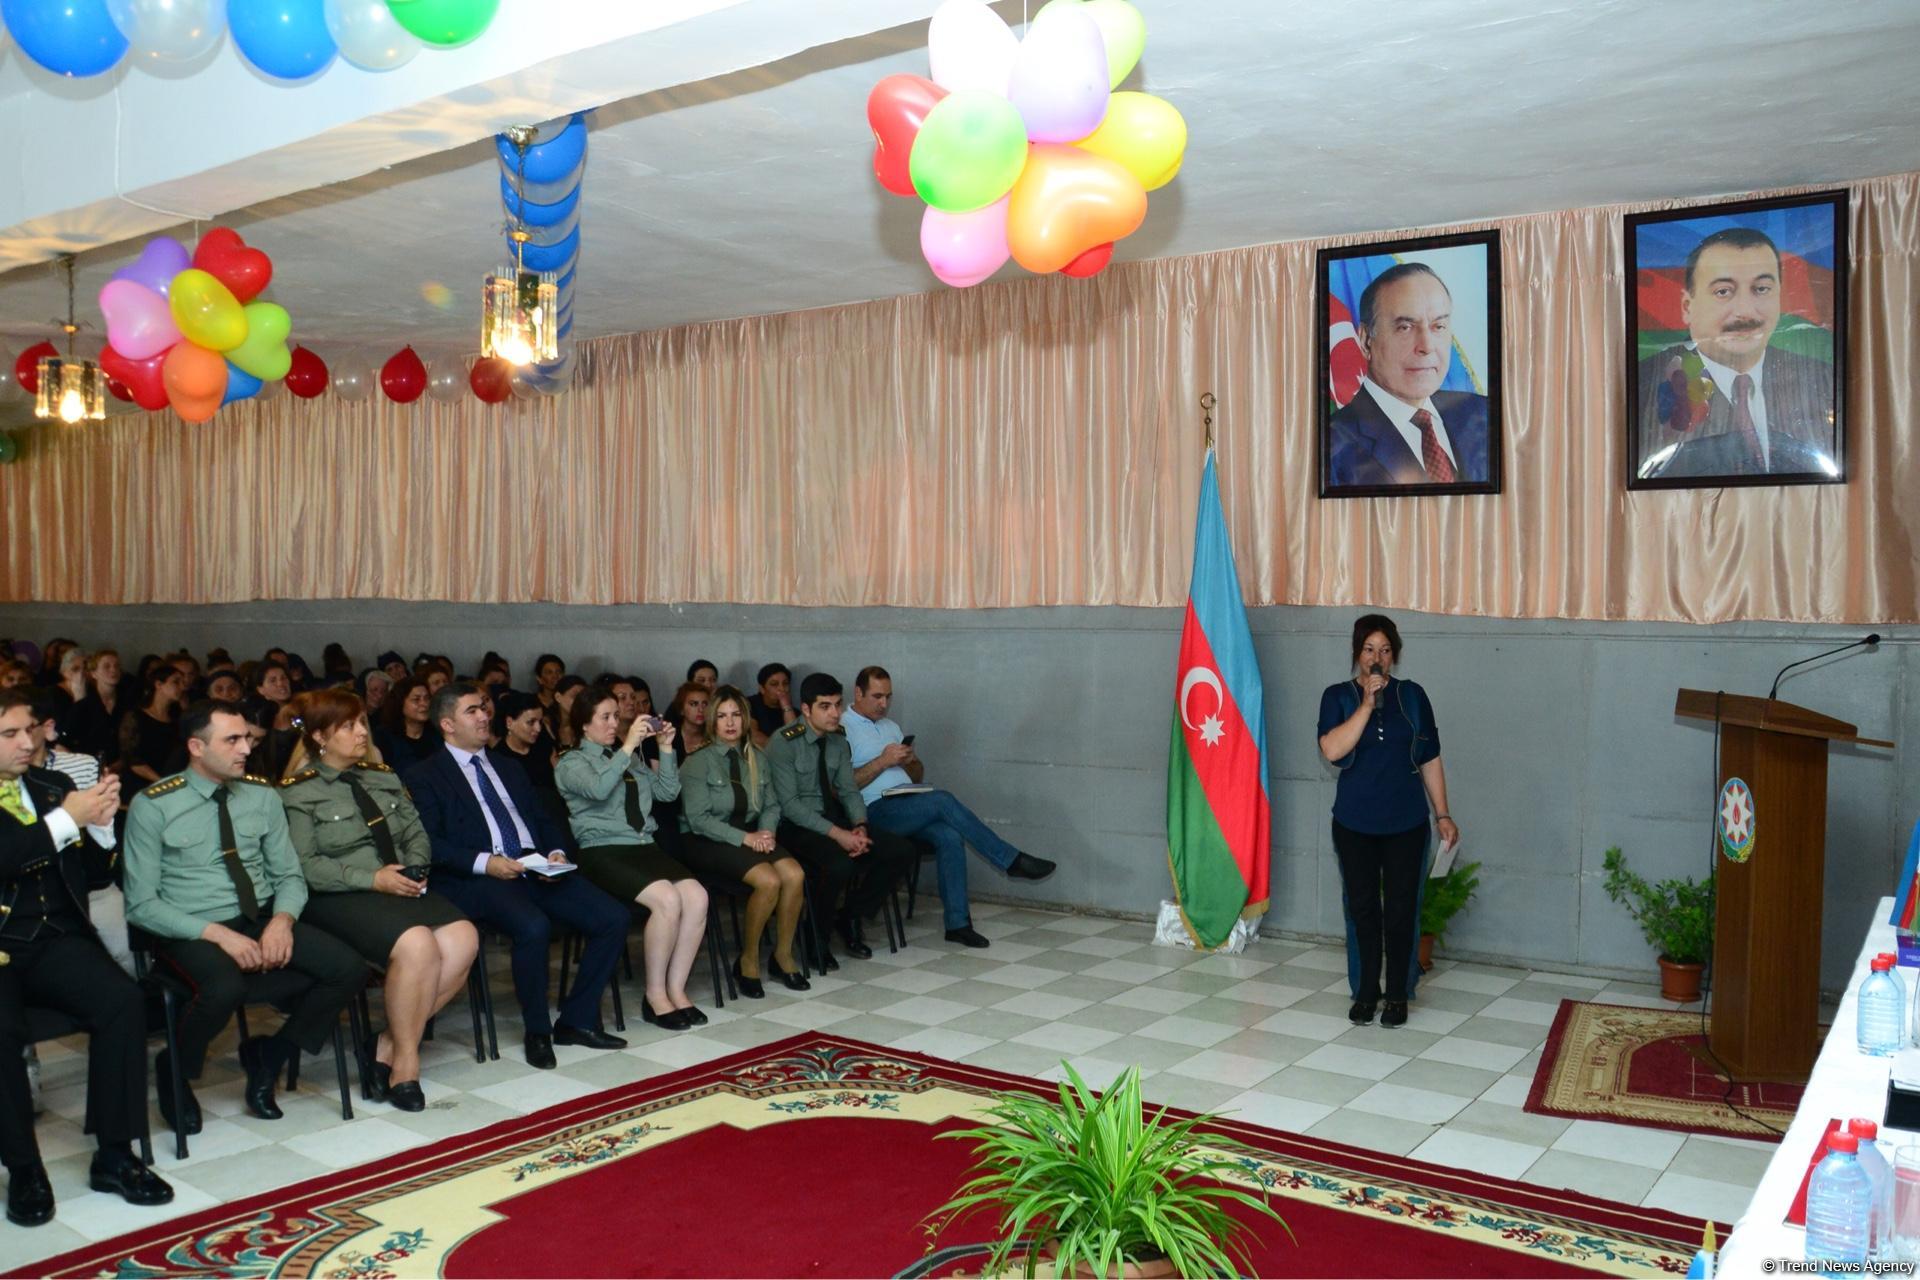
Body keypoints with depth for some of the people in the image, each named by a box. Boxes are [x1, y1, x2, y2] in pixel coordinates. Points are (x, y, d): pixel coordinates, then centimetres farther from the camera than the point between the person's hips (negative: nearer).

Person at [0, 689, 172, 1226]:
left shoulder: (53, 785, 12)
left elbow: (94, 875, 13)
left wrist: (100, 823, -5)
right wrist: (65, 819, -21)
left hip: (54, 939, 4)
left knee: (123, 1001, -22)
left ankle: (114, 1155, -11)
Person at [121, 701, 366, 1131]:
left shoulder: (262, 796, 6)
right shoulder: (153, 806, -7)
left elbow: (289, 875, 9)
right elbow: (141, 905, -9)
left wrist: (282, 920, -14)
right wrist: (219, 934, -21)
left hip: (263, 921, 4)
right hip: (193, 931, -4)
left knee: (349, 970, -20)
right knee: (226, 987, -38)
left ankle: (269, 1056, 5)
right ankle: (175, 1073, -4)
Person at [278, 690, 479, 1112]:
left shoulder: (383, 778, 19)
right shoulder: (298, 794, -1)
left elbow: (416, 834, 18)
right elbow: (303, 865, -10)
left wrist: (415, 868, -4)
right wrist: (373, 879, -17)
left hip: (401, 888, 6)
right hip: (339, 900, -6)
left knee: (463, 939, -23)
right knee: (417, 944, -33)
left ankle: (389, 1043, -10)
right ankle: (404, 1060, -14)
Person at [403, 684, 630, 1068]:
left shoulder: (508, 768, 26)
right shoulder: (425, 776, 6)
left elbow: (545, 820, 24)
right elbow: (428, 842, -7)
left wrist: (556, 853, 3)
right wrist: (484, 862, -19)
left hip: (538, 871, 6)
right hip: (478, 880, -6)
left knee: (613, 918, -14)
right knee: (533, 926, -35)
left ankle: (576, 1020, 0)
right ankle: (538, 1031, -12)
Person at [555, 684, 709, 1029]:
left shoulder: (630, 759, 24)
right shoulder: (572, 763, 6)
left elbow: (668, 792, 18)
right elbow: (599, 788, -17)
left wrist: (666, 749, 9)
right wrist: (627, 747, -17)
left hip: (645, 846, 6)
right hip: (602, 852, -6)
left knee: (696, 896, -22)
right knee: (667, 899, -30)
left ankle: (676, 988, -12)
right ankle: (655, 994, -14)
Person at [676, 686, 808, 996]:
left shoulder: (756, 758, 12)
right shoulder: (698, 762, -5)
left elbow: (771, 805, 13)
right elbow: (698, 818, -12)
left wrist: (766, 832, -9)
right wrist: (745, 838, -20)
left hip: (751, 836, 5)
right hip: (706, 842, -5)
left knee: (795, 874, -23)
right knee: (768, 880, -30)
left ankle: (783, 954, -4)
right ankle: (748, 960, -9)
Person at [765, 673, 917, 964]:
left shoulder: (838, 741, 6)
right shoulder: (784, 742, -15)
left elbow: (849, 791, 7)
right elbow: (789, 805, -19)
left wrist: (859, 826, -15)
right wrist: (837, 834, -26)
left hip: (831, 818, 7)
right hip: (794, 826, -7)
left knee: (903, 851, -9)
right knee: (840, 865, -36)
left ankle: (850, 918, 8)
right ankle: (815, 930, -6)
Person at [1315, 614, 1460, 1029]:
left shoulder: (1412, 696, 2)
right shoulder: (1338, 696, -2)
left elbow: (1430, 761, 5)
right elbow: (1332, 750, -17)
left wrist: (1443, 815, 2)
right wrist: (1367, 704, -21)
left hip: (1406, 823, 0)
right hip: (1354, 824, 0)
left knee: (1401, 909, 4)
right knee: (1362, 908, 7)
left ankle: (1398, 995, 17)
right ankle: (1366, 992, 21)